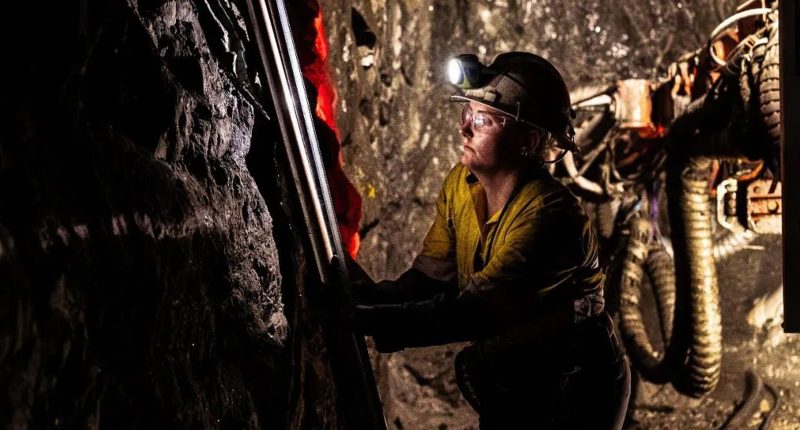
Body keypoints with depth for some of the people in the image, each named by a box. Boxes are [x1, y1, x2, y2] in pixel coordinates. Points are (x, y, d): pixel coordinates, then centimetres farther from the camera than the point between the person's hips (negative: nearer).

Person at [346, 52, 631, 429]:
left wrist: (369, 320, -39)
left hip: (573, 395, -6)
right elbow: (430, 280, -6)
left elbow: (476, 312, -35)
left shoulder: (550, 216, -29)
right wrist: (371, 294, -26)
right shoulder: (460, 184, -5)